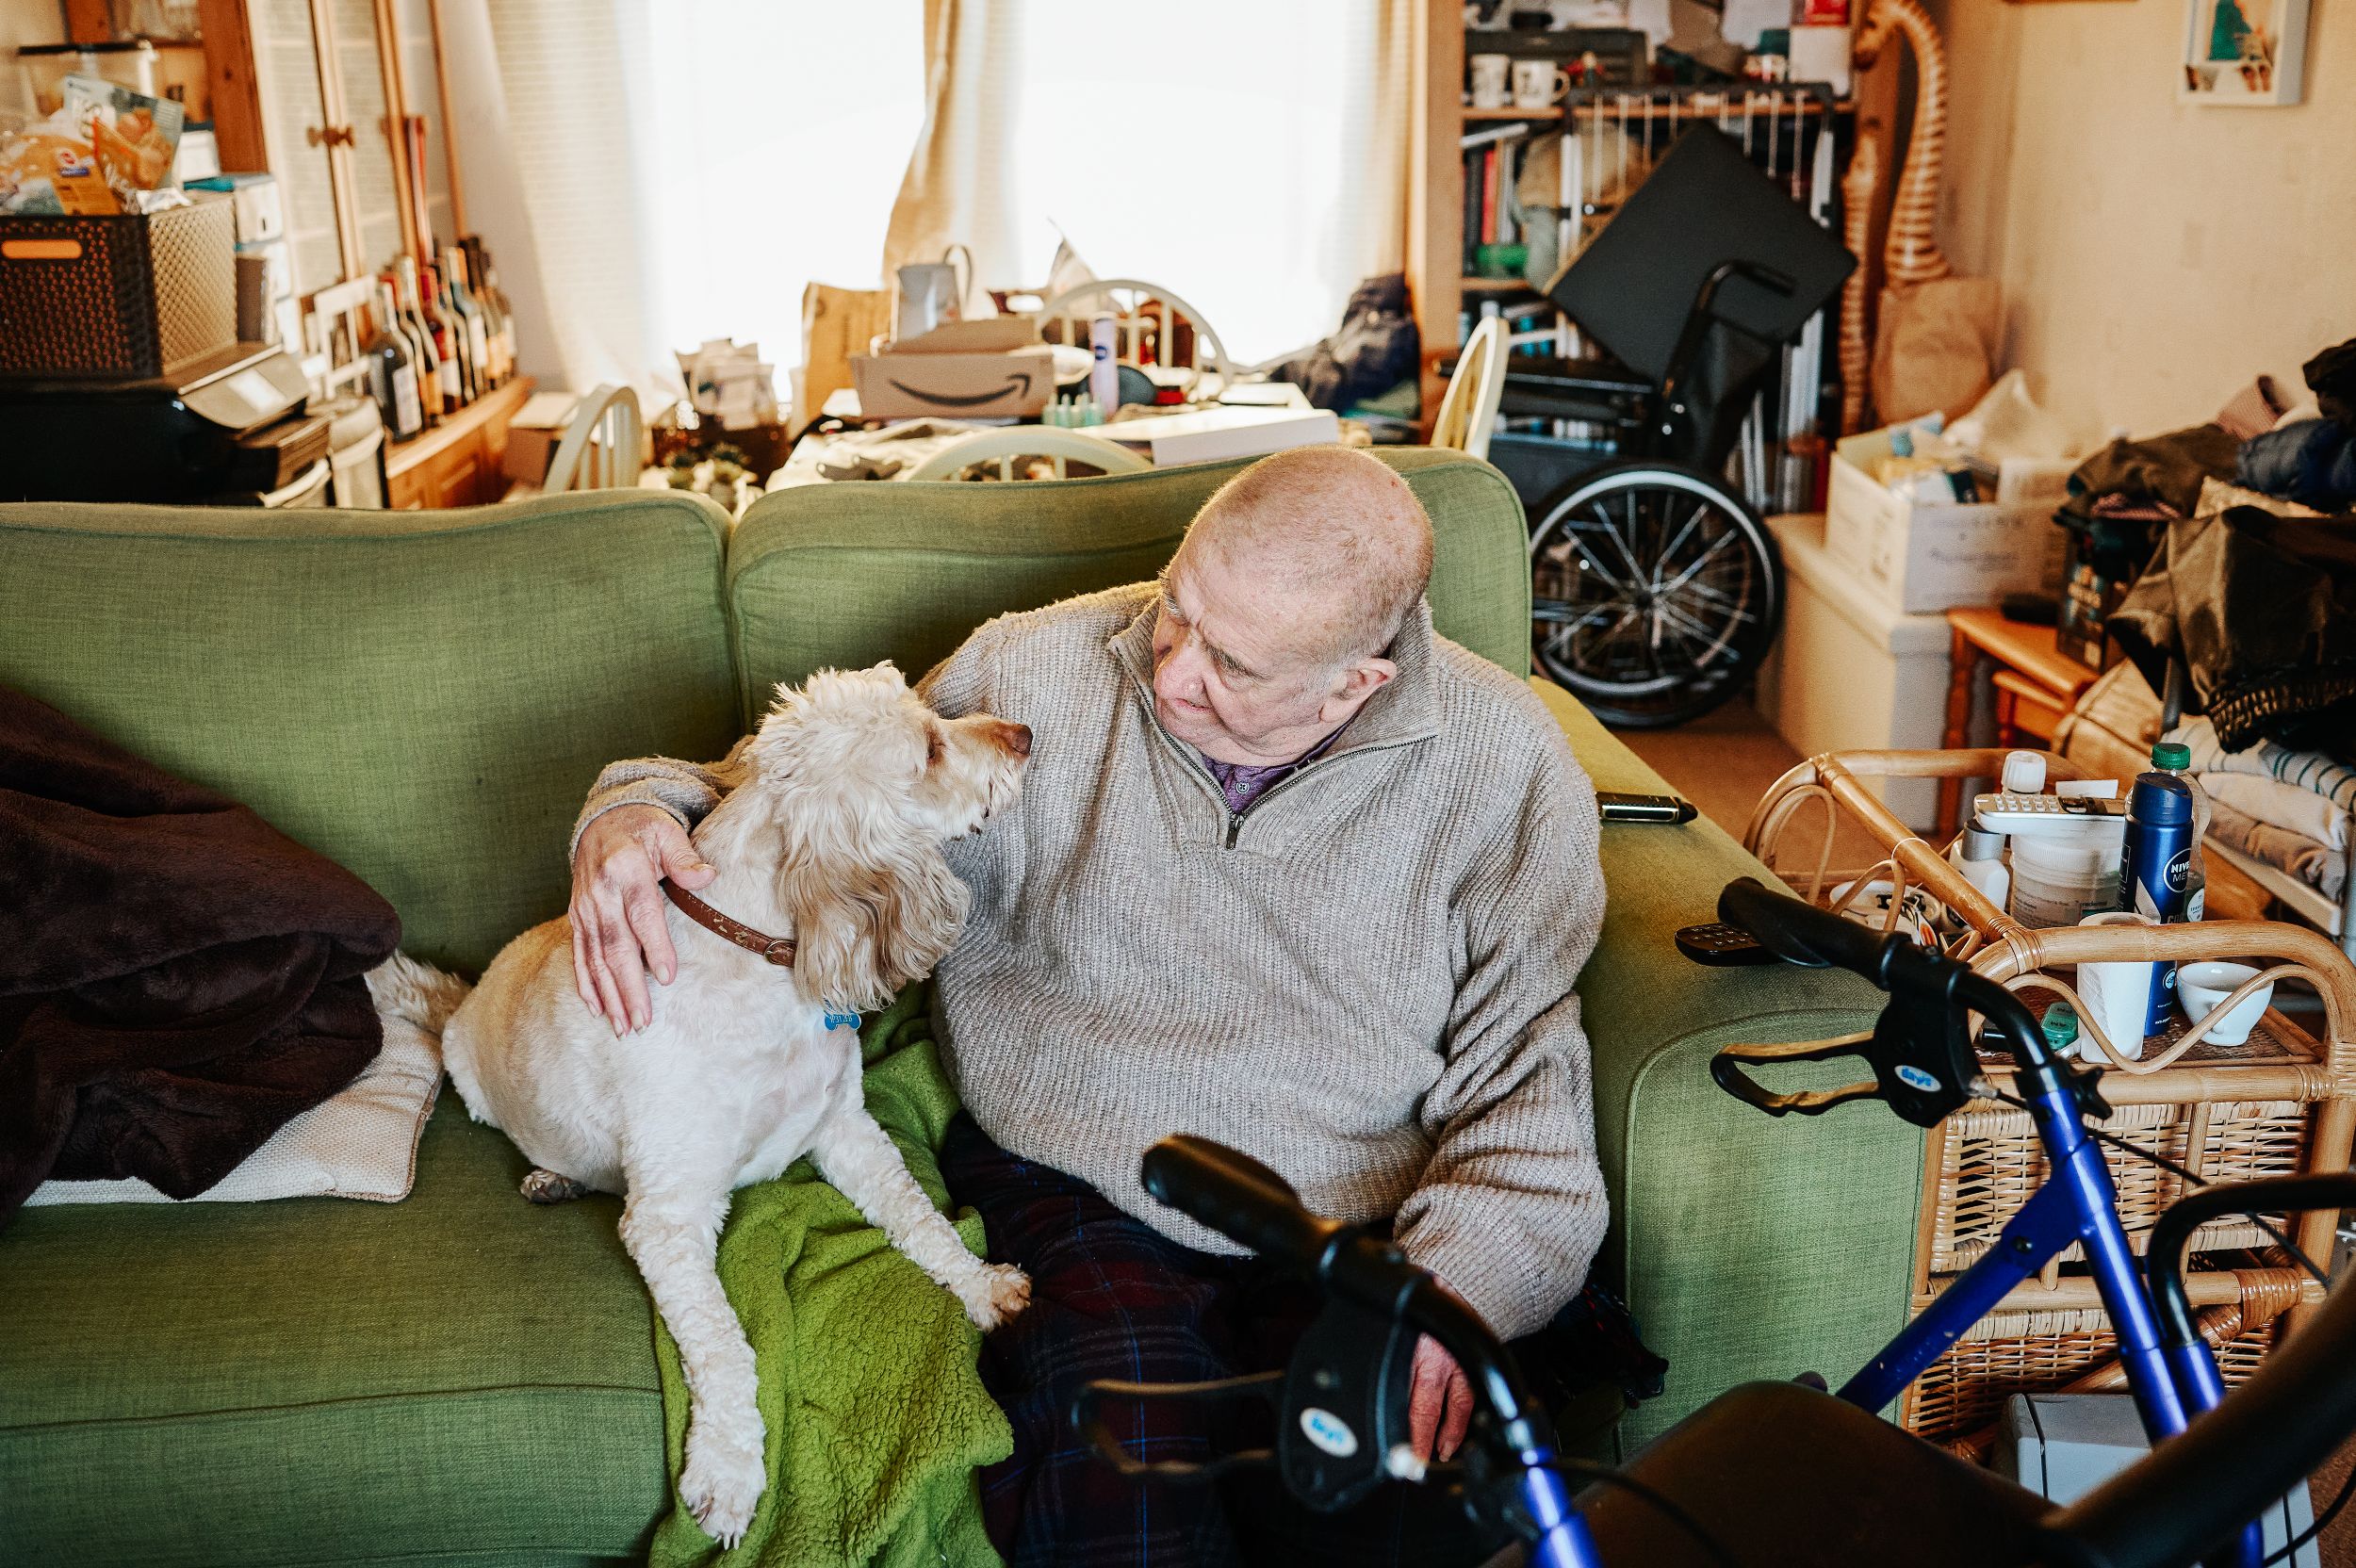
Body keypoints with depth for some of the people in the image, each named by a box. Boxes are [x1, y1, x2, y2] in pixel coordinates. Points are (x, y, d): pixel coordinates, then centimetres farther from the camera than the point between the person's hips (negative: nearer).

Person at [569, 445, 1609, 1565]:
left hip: (1360, 1227, 1)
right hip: (1072, 1191, 0)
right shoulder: (1035, 677, -1)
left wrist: (1453, 1291, -16)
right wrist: (638, 809, -8)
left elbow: (1524, 1075, -1)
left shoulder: (1500, 760, -3)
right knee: (1115, 1439, -33)